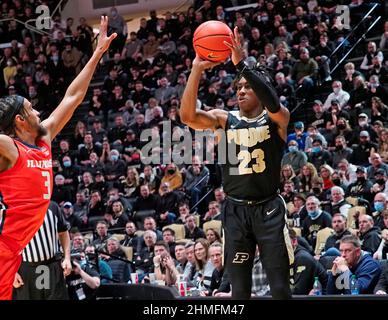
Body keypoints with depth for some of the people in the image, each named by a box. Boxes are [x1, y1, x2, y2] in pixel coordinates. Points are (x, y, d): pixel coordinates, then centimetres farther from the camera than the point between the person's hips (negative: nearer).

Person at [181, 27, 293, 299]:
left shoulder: (276, 119, -3)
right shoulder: (225, 119, 4)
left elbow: (273, 103, -28)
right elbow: (187, 116, -12)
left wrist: (241, 64, -32)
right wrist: (197, 69, -21)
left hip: (268, 209, -3)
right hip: (235, 211, 3)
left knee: (280, 288, -1)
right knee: (240, 290, 8)